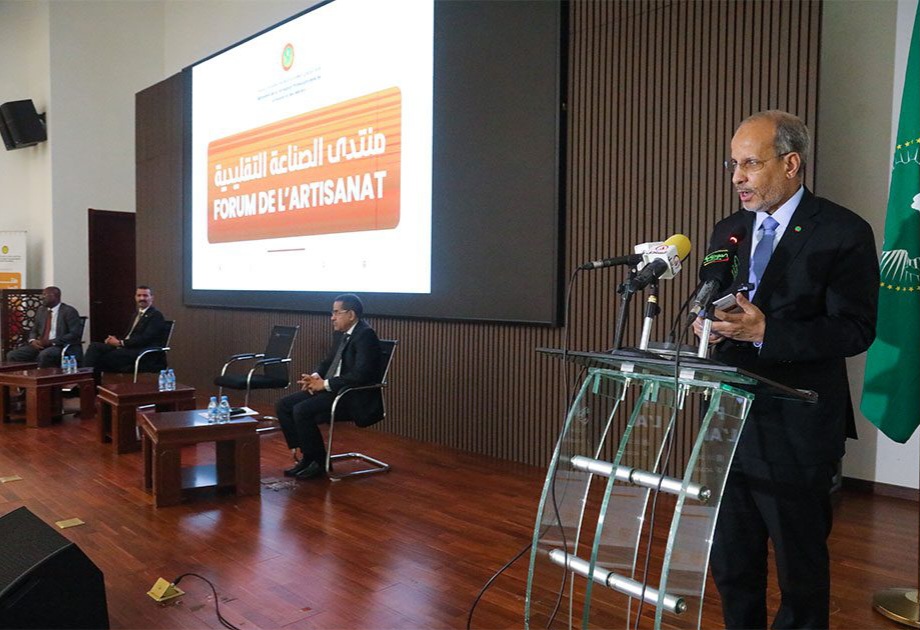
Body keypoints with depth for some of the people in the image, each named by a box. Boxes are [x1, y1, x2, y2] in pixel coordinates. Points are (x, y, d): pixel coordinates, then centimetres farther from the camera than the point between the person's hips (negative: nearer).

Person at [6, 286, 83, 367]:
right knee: (12, 355, -14)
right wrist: (33, 341, -4)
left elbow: (75, 334, -13)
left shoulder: (69, 311, -5)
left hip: (61, 346, -7)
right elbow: (34, 331, 21)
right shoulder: (41, 310, 17)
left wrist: (51, 342, -18)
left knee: (44, 355, -38)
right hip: (40, 345, 7)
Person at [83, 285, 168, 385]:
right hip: (126, 347, 9)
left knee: (106, 357, -25)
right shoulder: (137, 313, 23)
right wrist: (116, 340, -4)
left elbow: (145, 339, -17)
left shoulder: (156, 316, -6)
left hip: (143, 353, -9)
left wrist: (121, 343, -16)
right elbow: (129, 335, 18)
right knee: (95, 346, -9)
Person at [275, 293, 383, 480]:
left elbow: (360, 374, -26)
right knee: (283, 406, -1)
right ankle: (307, 455, 6)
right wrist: (316, 376, -1)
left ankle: (318, 461, -5)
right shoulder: (340, 332, 11)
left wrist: (325, 384, -21)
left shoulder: (365, 335, -17)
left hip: (354, 396, -10)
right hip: (332, 388, 10)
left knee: (302, 411, -24)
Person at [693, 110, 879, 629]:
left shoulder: (843, 232, -8)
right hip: (732, 426, 6)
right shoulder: (727, 232, 11)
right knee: (731, 565, 17)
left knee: (801, 569, 10)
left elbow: (856, 329, -14)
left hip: (797, 434, -5)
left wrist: (765, 331, -25)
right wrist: (709, 325, -6)